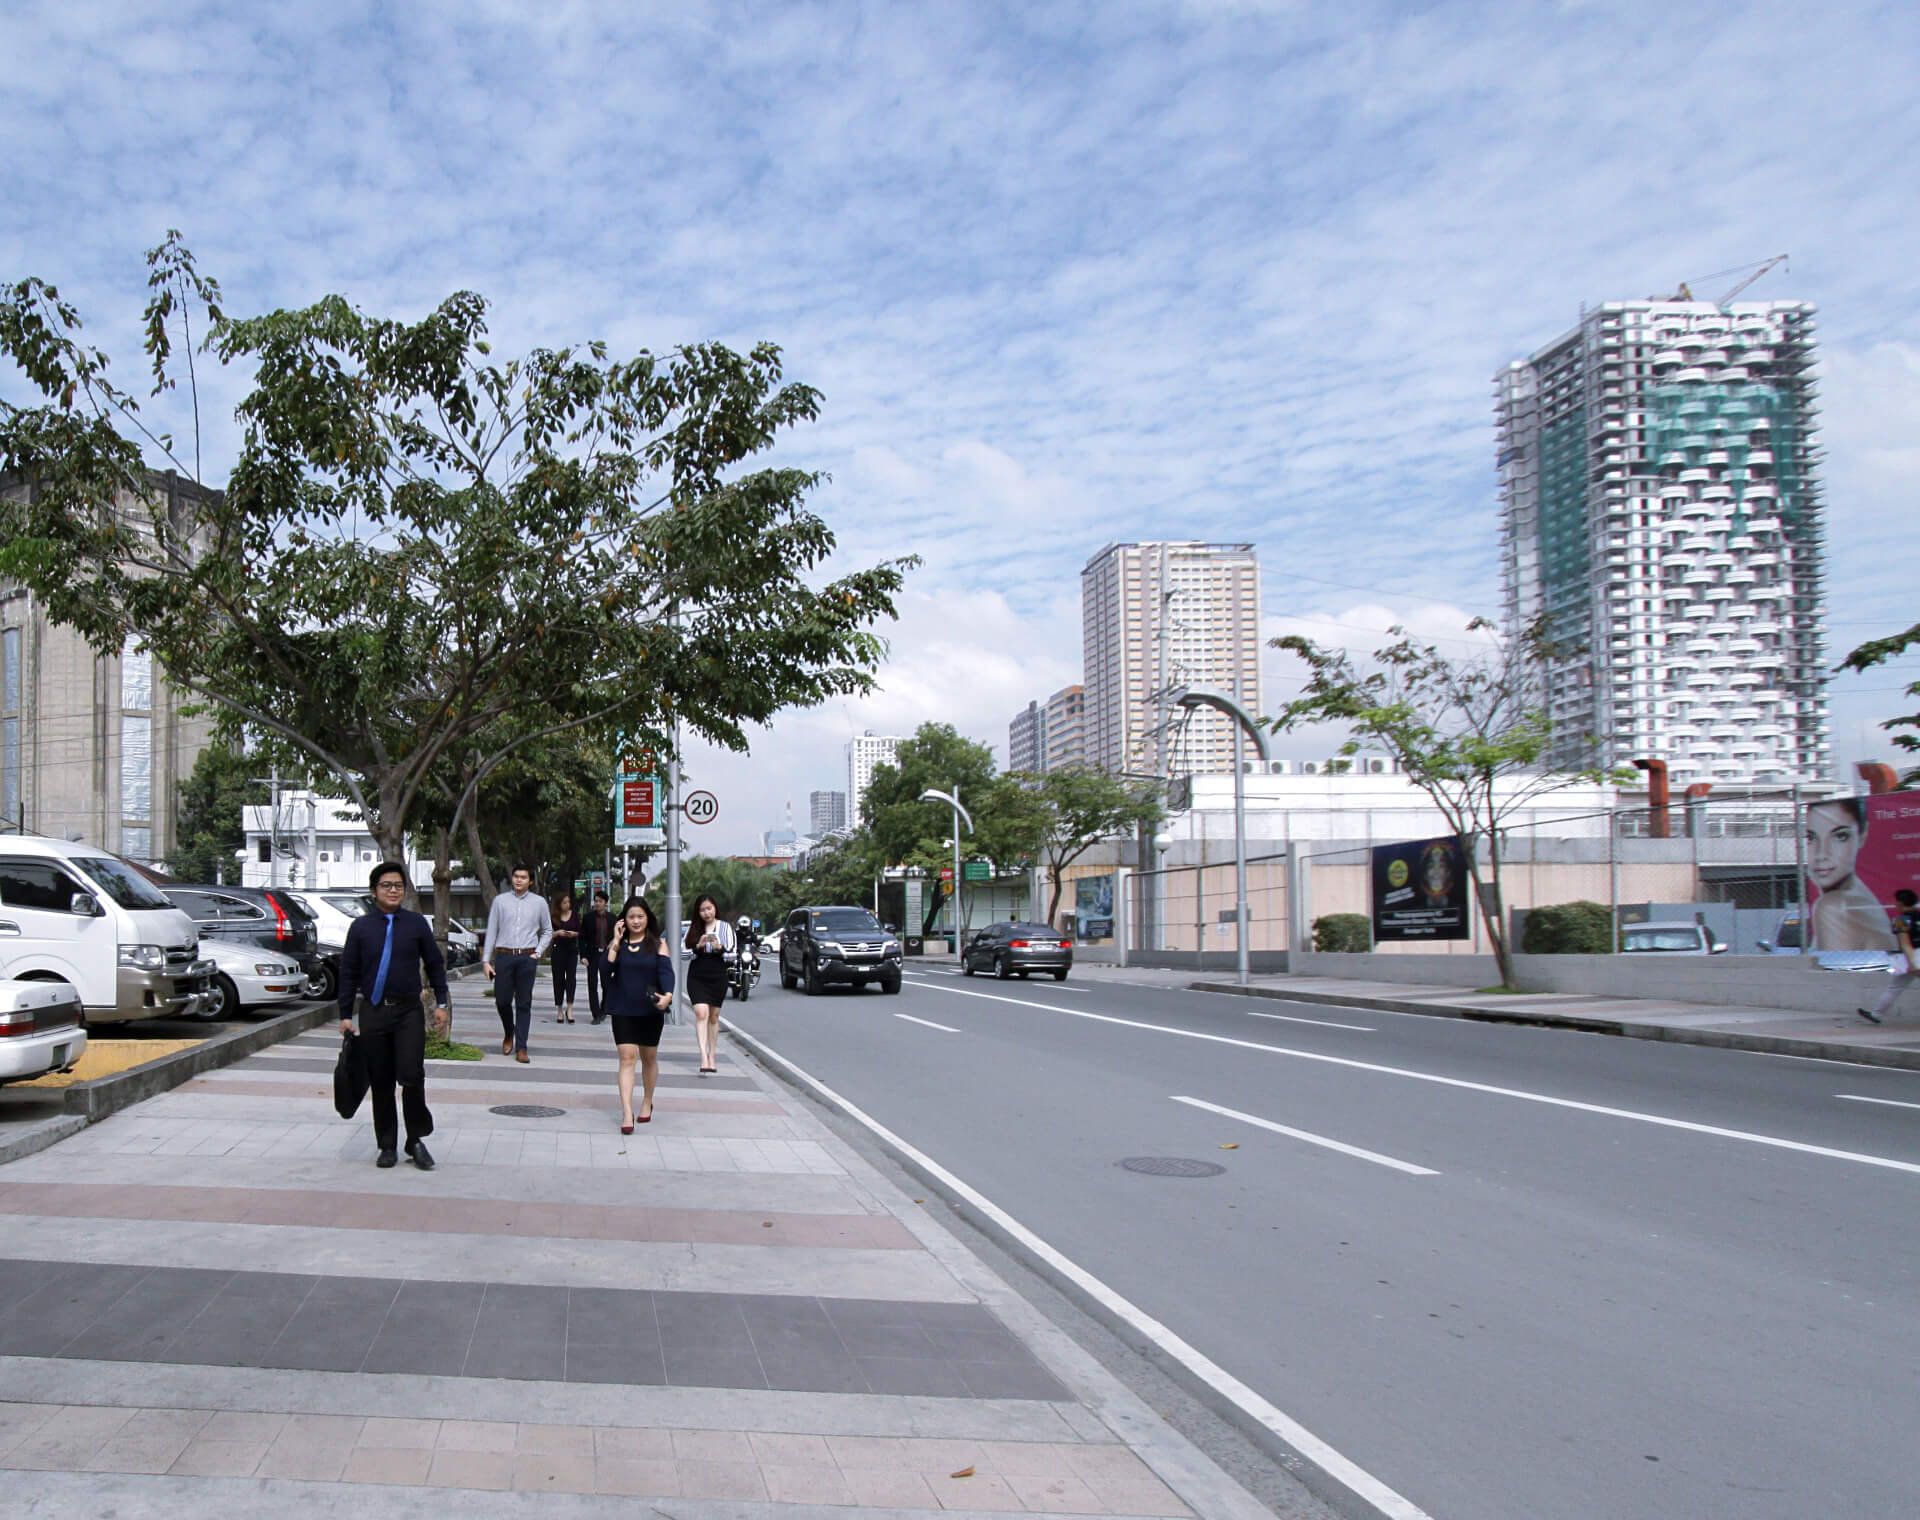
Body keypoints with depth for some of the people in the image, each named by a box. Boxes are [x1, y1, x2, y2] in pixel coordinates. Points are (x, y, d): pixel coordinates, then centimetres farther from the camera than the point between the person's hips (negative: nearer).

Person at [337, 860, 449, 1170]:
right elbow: (348, 972, 8)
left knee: (412, 1077, -11)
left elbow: (435, 964, 12)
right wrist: (346, 1015, 5)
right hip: (373, 1013, 1)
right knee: (380, 1083, 6)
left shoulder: (417, 923, 6)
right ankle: (387, 1146, 17)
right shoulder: (361, 927, 5)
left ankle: (416, 1140, 6)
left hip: (409, 1011, -1)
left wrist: (441, 1003, 7)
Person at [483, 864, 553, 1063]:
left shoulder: (539, 902, 8)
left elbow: (548, 931, 16)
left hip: (527, 958, 0)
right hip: (504, 956, 0)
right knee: (502, 1000, 0)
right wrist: (486, 960, 2)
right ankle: (508, 1035, 27)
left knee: (524, 1004, -1)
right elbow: (491, 931, 7)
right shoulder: (500, 901, 7)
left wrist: (538, 952, 3)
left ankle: (521, 1048, 3)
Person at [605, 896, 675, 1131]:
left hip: (650, 1010, 0)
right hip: (623, 1010, 0)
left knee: (649, 1057, 14)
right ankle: (627, 1113, -13)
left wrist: (668, 994, -30)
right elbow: (605, 969, -10)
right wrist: (616, 942, -14)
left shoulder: (657, 944, 0)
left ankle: (647, 1102, 35)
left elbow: (666, 970, -13)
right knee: (627, 1058, -9)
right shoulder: (617, 944, 4)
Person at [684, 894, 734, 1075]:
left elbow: (732, 956, -1)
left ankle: (712, 1056, 22)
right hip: (697, 977, 0)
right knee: (701, 1013, -16)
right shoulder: (693, 928, 6)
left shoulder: (725, 927, 2)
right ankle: (704, 1056, -22)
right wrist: (699, 946, -14)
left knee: (714, 1016, 9)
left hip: (718, 977, 0)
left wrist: (720, 948, -20)